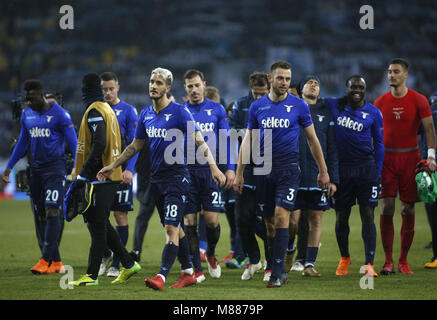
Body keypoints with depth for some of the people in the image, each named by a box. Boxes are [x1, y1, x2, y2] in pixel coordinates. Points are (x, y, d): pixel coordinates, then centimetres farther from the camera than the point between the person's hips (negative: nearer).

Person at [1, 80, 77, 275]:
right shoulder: (26, 115, 11)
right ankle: (56, 262, 9)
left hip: (55, 167, -6)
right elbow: (22, 143, 20)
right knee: (42, 216, 4)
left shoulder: (59, 114, -7)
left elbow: (73, 142, -7)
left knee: (52, 212, -14)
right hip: (36, 169, 6)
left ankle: (46, 260, -17)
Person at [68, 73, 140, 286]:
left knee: (97, 225, -7)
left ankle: (92, 275, -5)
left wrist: (82, 175, -21)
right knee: (100, 224, 14)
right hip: (112, 176, 9)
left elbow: (99, 145, -23)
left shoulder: (94, 112, -12)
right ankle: (128, 265, 16)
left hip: (99, 178, -9)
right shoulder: (107, 109, 17)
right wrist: (80, 172, 21)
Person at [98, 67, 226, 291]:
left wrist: (213, 167, -27)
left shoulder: (179, 112, -10)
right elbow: (136, 145, 21)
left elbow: (199, 140, -15)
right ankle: (188, 273, 22)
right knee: (174, 228, 13)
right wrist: (113, 166, 23)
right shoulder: (146, 114, 10)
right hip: (156, 178, 7)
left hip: (176, 176, -7)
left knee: (171, 228, -13)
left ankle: (161, 277, -22)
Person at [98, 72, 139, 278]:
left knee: (120, 215, -2)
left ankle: (115, 264, 3)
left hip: (120, 171, -4)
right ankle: (105, 254, 23)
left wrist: (129, 169, -16)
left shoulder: (128, 111, -1)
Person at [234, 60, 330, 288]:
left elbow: (312, 139, 7)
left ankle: (277, 272, -14)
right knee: (270, 221, 5)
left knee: (281, 216, -14)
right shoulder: (257, 106, 6)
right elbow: (248, 140, 12)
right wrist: (239, 173, 8)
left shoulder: (298, 106, 0)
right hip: (264, 169, 3)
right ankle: (279, 269, 17)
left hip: (288, 169, -3)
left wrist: (323, 171, 8)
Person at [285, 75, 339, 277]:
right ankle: (289, 250, 25)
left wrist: (333, 179, 2)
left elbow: (332, 150, 9)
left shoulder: (326, 114, 10)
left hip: (318, 176, 2)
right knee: (292, 220, -3)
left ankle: (309, 264, 7)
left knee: (315, 221, 1)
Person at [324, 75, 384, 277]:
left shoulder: (373, 113, 2)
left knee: (367, 215, -6)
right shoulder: (333, 106, 3)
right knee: (341, 217, 7)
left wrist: (378, 174, 4)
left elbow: (379, 144, 8)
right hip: (342, 167, 1)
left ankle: (369, 264, -7)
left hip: (366, 168, -1)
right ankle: (344, 259, 27)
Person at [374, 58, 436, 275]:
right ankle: (388, 261, -4)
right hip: (386, 157, 1)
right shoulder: (380, 102, 7)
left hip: (410, 157, -1)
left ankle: (403, 261, 10)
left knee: (407, 210, 1)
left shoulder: (418, 101, 1)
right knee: (386, 208, -7)